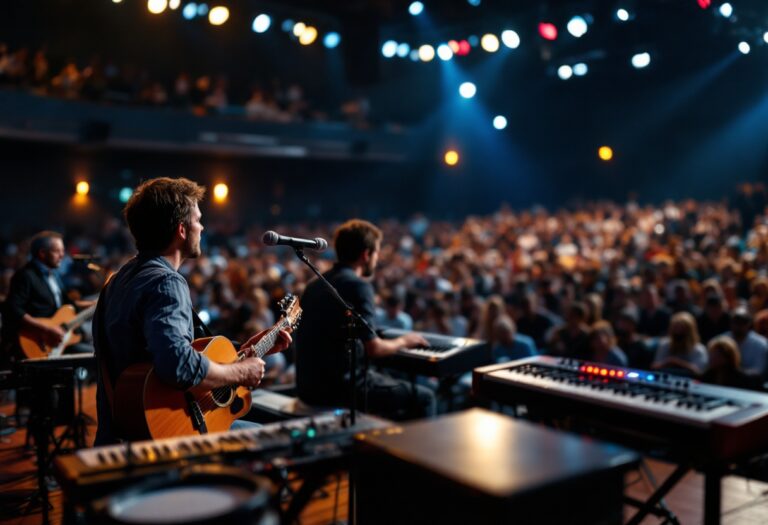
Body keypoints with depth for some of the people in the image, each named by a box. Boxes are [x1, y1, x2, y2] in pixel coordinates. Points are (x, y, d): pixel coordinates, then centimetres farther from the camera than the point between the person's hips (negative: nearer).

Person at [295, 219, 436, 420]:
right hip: (339, 389, -9)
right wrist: (402, 341, 3)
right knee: (423, 398, 6)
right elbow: (373, 349, -17)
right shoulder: (358, 285, -15)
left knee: (395, 384, 30)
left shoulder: (316, 284, 9)